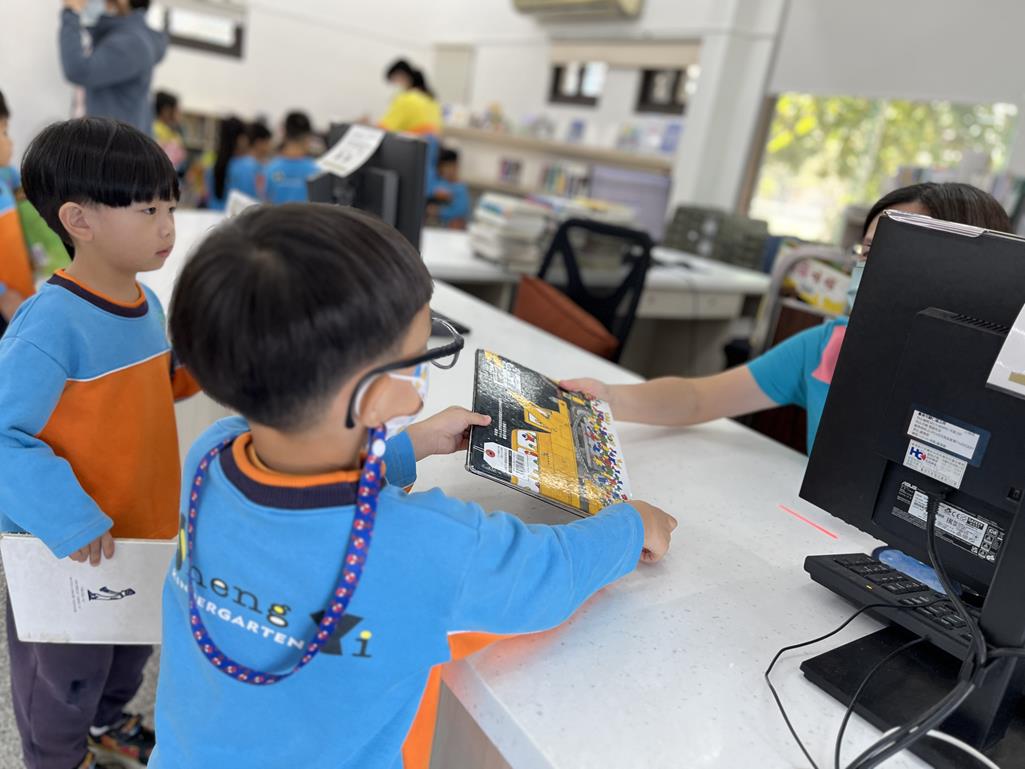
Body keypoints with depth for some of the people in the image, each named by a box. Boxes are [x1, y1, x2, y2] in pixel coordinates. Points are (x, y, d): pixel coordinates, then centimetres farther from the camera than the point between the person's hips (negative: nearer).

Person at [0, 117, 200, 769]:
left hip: (146, 525, 8)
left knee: (133, 646, 30)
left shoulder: (146, 304, -2)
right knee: (65, 670, 20)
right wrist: (68, 520, -30)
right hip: (69, 553, -7)